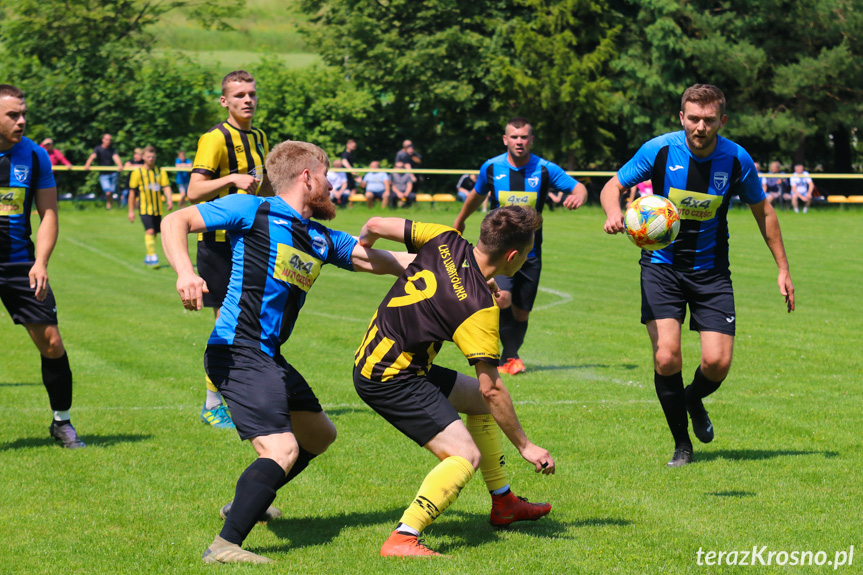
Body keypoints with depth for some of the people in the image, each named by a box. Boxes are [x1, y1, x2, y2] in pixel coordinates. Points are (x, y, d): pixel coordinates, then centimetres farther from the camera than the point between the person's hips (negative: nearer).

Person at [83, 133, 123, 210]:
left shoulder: (112, 150, 2)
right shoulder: (98, 149, -3)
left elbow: (116, 157, -17)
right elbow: (92, 156, -20)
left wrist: (120, 165, -39)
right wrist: (87, 165, -40)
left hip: (113, 173, 2)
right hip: (103, 174, -2)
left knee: (112, 193, 5)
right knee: (108, 193, -15)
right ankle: (108, 202, 19)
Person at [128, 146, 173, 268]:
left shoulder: (160, 172, 9)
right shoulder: (138, 173, 0)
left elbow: (166, 187, 1)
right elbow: (132, 192, 3)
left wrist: (169, 200, -18)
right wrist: (131, 211, 2)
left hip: (157, 209, 4)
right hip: (145, 208, -4)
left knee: (154, 233, 9)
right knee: (150, 231, -18)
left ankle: (148, 258, 24)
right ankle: (153, 257, -22)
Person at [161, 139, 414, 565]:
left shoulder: (322, 239, 16)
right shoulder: (252, 211, -6)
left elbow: (381, 260, 19)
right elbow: (175, 222, -8)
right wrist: (185, 272, -27)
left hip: (269, 357, 10)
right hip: (238, 351, -10)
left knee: (319, 434, 25)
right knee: (282, 449, -22)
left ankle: (246, 503, 38)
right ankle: (225, 546, -25)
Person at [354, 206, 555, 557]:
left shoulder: (445, 241, -5)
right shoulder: (479, 307, -23)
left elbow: (376, 226, 2)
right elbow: (492, 389, -20)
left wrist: (364, 241, 27)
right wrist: (525, 446, -10)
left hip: (372, 359, 10)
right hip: (392, 380, -10)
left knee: (478, 401, 24)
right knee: (466, 454, -16)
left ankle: (503, 503, 36)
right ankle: (402, 539, -24)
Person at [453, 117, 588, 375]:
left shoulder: (545, 169, -5)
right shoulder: (491, 168, -2)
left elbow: (579, 188, -4)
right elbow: (476, 195, 18)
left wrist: (578, 196, -29)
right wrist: (460, 220, 33)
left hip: (530, 253, 1)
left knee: (521, 313, 7)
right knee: (502, 298, -25)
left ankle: (506, 361, 28)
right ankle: (512, 356, -8)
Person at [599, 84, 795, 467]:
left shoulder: (737, 160, -8)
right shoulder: (659, 150, -13)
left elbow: (763, 211, 7)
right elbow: (613, 186, -2)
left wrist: (783, 269, 8)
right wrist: (614, 213, -26)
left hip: (711, 270, 1)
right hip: (662, 265, -1)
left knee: (717, 362, -9)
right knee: (666, 357, -16)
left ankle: (694, 400, 28)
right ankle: (681, 444, 6)